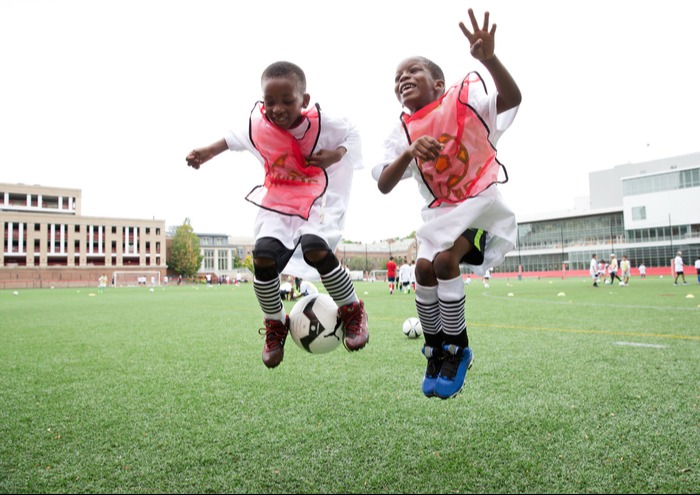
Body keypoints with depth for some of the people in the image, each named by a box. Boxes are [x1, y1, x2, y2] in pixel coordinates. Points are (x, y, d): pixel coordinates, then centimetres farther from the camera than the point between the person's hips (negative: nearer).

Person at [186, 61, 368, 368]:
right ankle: (275, 325, 7)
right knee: (263, 255, -19)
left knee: (316, 249, -32)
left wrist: (336, 154, -17)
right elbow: (235, 138, 18)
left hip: (317, 198, -3)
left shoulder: (321, 123, -14)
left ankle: (352, 310, -7)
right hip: (276, 202, 3)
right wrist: (208, 152, 11)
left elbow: (351, 134, 3)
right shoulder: (257, 123, -5)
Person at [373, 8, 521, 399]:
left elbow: (512, 99, -26)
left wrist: (488, 58, -43)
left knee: (445, 260, -24)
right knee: (424, 269, -12)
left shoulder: (464, 99, -9)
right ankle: (436, 351, 10)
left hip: (481, 202, -4)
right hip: (441, 210, 5)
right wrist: (409, 153, -30)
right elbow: (383, 186, -13)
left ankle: (457, 350, -5)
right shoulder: (403, 133, -1)